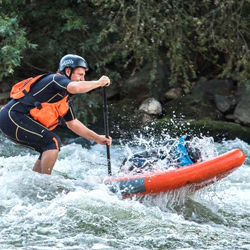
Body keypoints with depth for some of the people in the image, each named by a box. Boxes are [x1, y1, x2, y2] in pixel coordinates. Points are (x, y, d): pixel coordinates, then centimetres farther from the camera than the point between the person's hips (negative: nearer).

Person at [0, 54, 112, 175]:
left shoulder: (64, 98, 20)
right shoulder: (56, 78, -9)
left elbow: (73, 123, 28)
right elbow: (76, 88, -30)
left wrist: (97, 138, 22)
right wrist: (99, 83, -16)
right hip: (13, 116, -10)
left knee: (49, 150, 17)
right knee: (53, 142, -15)